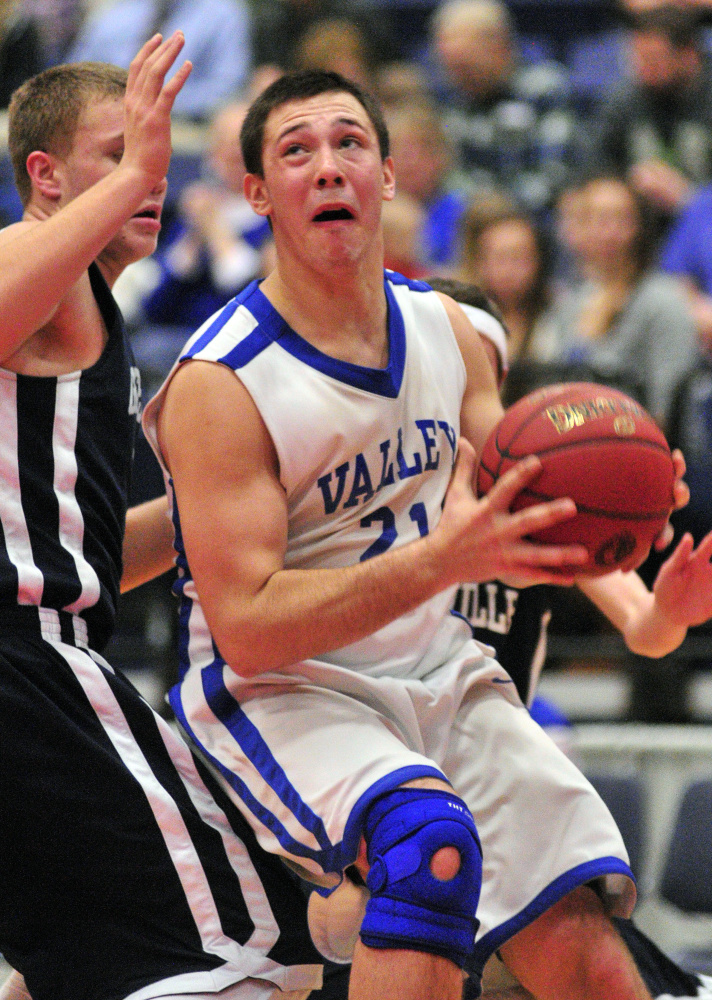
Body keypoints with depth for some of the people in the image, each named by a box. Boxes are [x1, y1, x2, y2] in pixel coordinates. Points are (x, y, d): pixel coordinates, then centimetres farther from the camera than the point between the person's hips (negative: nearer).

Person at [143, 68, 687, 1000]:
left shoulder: (443, 328, 3)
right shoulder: (219, 385, -18)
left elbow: (520, 514, 14)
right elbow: (246, 628, -23)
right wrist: (443, 559, -34)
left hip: (439, 676, 6)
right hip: (279, 696, -6)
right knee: (432, 834, -37)